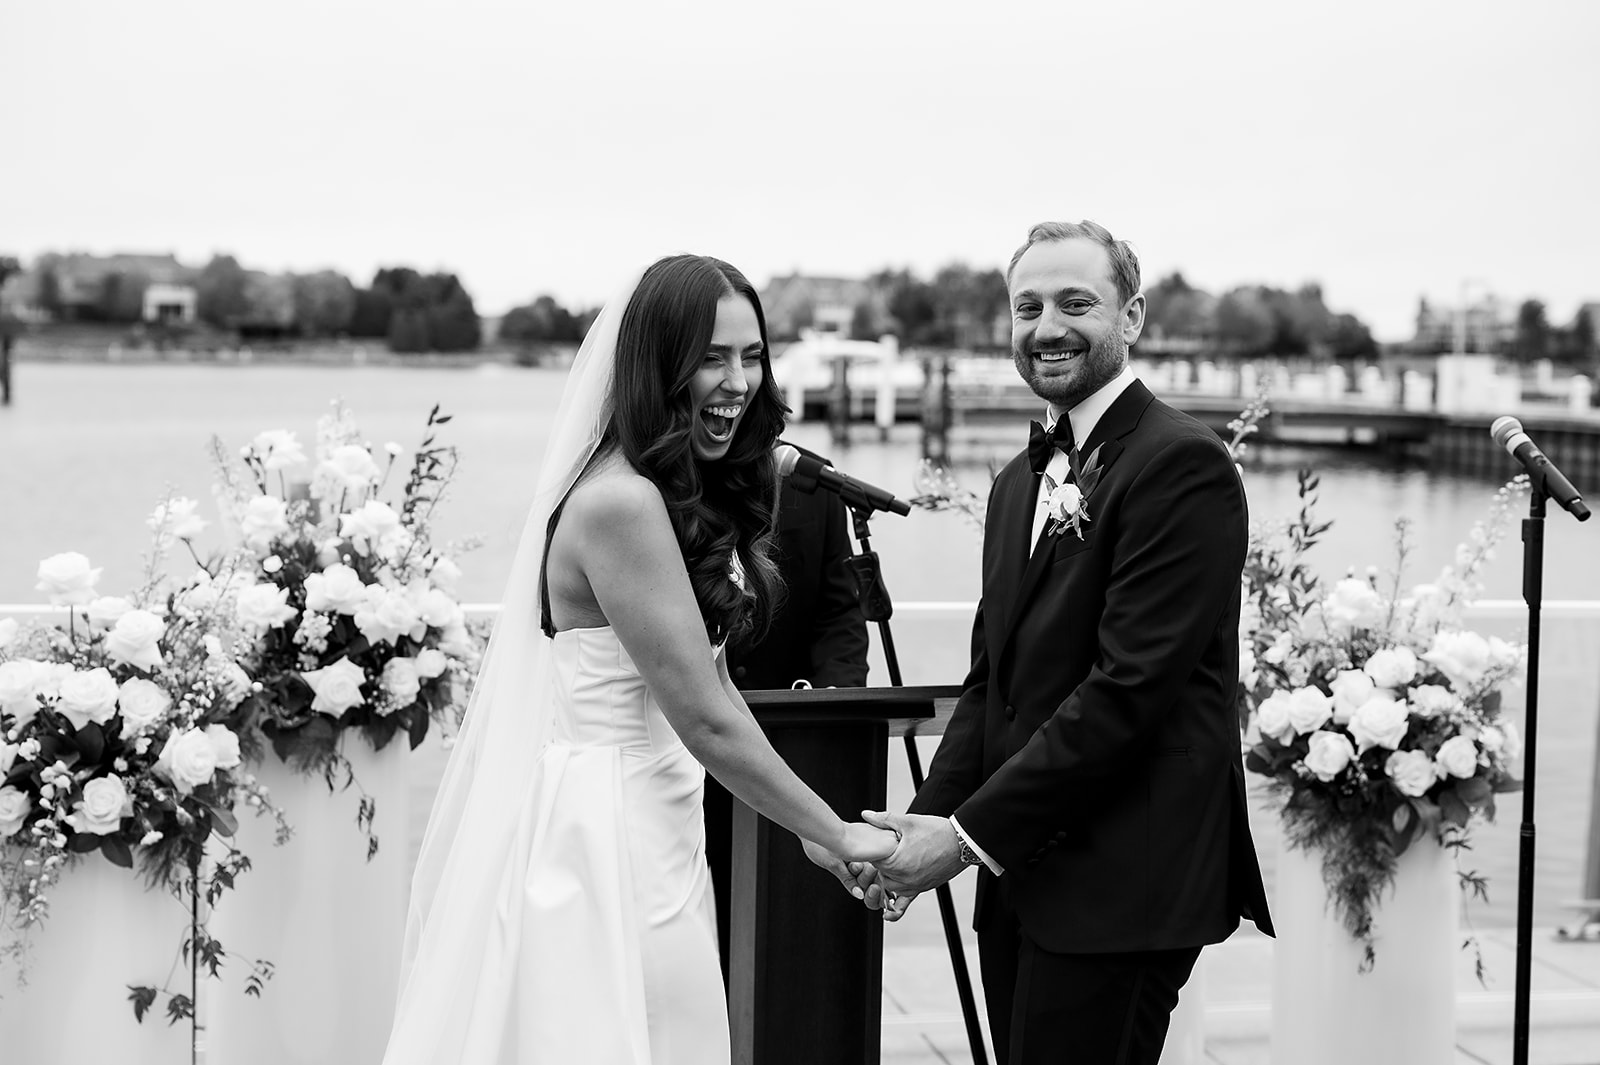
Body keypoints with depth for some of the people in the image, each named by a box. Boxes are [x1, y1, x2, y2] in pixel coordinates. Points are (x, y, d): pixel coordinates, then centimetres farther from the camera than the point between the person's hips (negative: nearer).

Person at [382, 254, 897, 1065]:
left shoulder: (695, 492, 9)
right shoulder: (620, 502, -21)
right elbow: (706, 721, -20)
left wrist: (807, 827, 9)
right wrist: (834, 834, -9)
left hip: (654, 831, 9)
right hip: (600, 837, -9)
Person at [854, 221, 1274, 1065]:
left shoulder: (1182, 465, -12)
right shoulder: (1021, 480, 16)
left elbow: (1130, 685, -18)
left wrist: (968, 834, -15)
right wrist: (929, 816, 0)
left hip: (1119, 890, -8)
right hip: (1020, 878, 8)